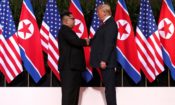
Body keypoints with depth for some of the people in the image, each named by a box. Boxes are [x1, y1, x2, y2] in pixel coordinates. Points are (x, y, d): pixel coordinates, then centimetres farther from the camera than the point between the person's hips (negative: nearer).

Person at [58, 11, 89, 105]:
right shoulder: (65, 30, -11)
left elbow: (74, 43, 20)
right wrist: (85, 42, -8)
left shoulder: (67, 31, 23)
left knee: (73, 91, 12)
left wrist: (83, 42, 4)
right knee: (69, 92, -11)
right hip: (69, 66, -11)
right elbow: (75, 41, -25)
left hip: (72, 66, 11)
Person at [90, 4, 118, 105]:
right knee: (109, 86, 12)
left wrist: (104, 60, -25)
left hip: (107, 61, -10)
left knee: (109, 86, -6)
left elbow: (109, 43, -22)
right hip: (104, 60, 10)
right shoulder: (107, 23, 16)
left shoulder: (110, 24, -15)